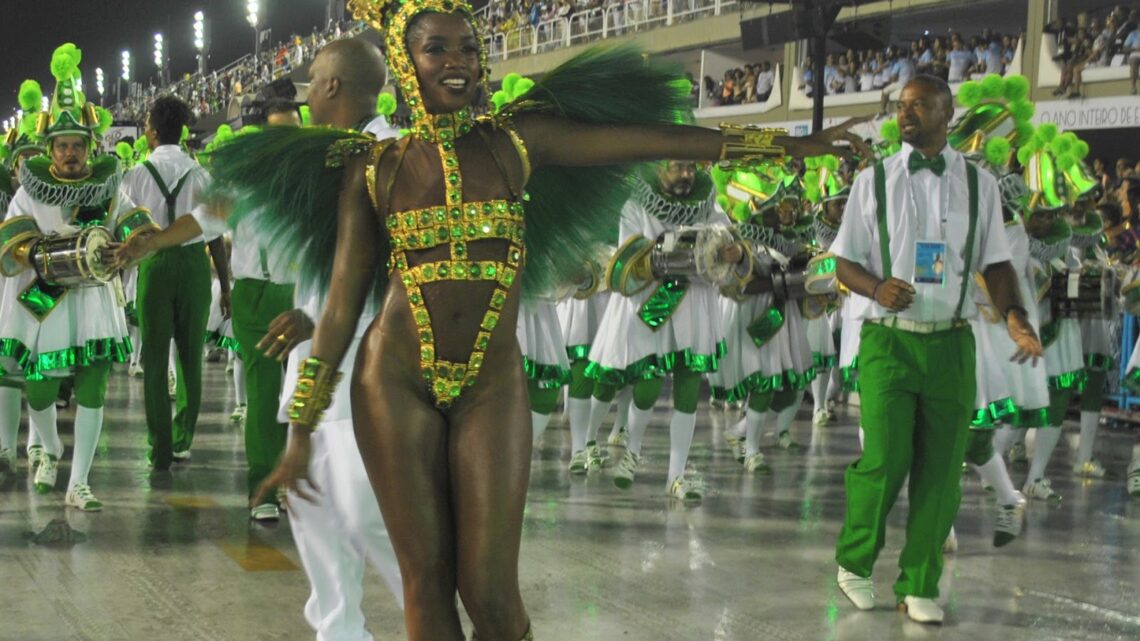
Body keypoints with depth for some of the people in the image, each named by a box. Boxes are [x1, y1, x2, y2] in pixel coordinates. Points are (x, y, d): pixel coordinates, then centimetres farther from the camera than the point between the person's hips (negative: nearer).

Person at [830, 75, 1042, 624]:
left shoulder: (979, 184, 8)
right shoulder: (873, 181, 5)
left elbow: (996, 264, 8)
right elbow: (845, 262, 6)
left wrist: (1015, 317, -10)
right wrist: (877, 288, -16)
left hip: (952, 344, 2)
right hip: (888, 341, -2)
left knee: (940, 471, 3)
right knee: (885, 461, -9)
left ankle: (919, 587, 16)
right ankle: (853, 563, 16)